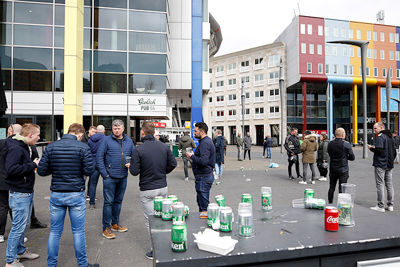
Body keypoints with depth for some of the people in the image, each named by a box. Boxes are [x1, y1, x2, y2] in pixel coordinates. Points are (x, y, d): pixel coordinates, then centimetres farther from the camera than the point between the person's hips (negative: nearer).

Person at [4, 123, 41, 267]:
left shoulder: (24, 147, 12)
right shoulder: (15, 148, -20)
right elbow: (11, 169, -30)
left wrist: (34, 164, 2)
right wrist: (33, 165, -23)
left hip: (27, 192, 10)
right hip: (19, 194, -10)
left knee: (23, 224, 20)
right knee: (18, 226, 0)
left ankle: (20, 251, 36)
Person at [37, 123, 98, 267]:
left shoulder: (51, 147, 0)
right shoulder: (83, 147, -9)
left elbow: (41, 171, -1)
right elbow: (89, 170, -12)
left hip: (56, 194, 3)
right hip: (76, 195, -3)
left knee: (55, 231, 15)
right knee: (78, 231, 9)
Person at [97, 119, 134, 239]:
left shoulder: (129, 141, 8)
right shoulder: (106, 140, -4)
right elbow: (99, 157, -7)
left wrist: (131, 164, -8)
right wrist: (104, 173, -13)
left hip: (123, 177, 4)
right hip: (110, 177, -4)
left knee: (118, 201, 16)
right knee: (108, 202, 1)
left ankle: (115, 223, 31)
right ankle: (106, 228, 12)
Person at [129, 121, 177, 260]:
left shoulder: (138, 150, -14)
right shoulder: (164, 146, -1)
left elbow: (134, 172, -13)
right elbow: (173, 164, 1)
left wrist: (130, 166, 9)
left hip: (147, 190, -4)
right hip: (163, 188, 5)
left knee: (150, 219, 6)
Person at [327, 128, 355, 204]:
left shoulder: (330, 143, -1)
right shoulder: (346, 144, -12)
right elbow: (352, 157, -7)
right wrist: (345, 157, 10)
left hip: (332, 169, 4)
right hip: (343, 170, -4)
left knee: (331, 188, 13)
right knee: (342, 189, 2)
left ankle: (330, 204, 22)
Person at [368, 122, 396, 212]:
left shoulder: (380, 137, -13)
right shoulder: (390, 137, 15)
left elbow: (379, 150, -24)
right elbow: (394, 151, 17)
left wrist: (371, 148, -6)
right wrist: (391, 161, 23)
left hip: (380, 164, -9)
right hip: (389, 165, 9)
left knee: (380, 184, -4)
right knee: (389, 184, 12)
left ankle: (380, 206, -1)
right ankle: (390, 205, 18)